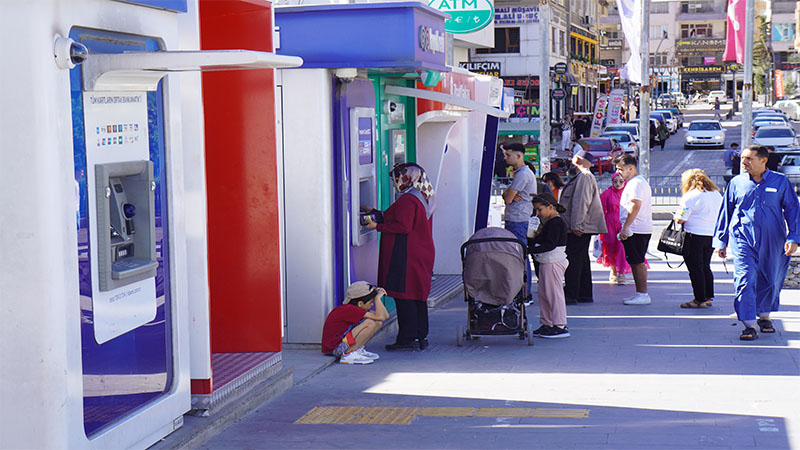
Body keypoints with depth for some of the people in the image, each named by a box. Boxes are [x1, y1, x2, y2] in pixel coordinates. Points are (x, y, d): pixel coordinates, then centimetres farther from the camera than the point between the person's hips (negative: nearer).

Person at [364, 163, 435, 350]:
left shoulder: (407, 200, -16)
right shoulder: (423, 199, 16)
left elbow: (403, 227, -22)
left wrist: (378, 226, -13)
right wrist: (382, 216, 23)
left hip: (406, 256, -10)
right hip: (422, 254, 10)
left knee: (404, 296, -6)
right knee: (418, 296, 12)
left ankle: (407, 338, -6)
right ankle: (421, 336, 16)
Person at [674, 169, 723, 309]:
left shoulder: (690, 196, -11)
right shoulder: (717, 194, 10)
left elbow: (680, 219, -14)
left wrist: (675, 216, 7)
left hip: (695, 236, -7)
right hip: (712, 236, 7)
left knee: (695, 269, 0)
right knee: (705, 267, 18)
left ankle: (700, 300, 2)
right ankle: (708, 297, 21)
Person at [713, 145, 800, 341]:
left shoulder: (780, 182, 1)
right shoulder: (736, 183, 5)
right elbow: (725, 212, 12)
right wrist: (721, 241, 11)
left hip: (772, 242, 1)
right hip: (743, 239, -1)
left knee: (771, 281, 11)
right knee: (745, 281, -12)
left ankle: (764, 315, 34)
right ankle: (749, 325, -10)